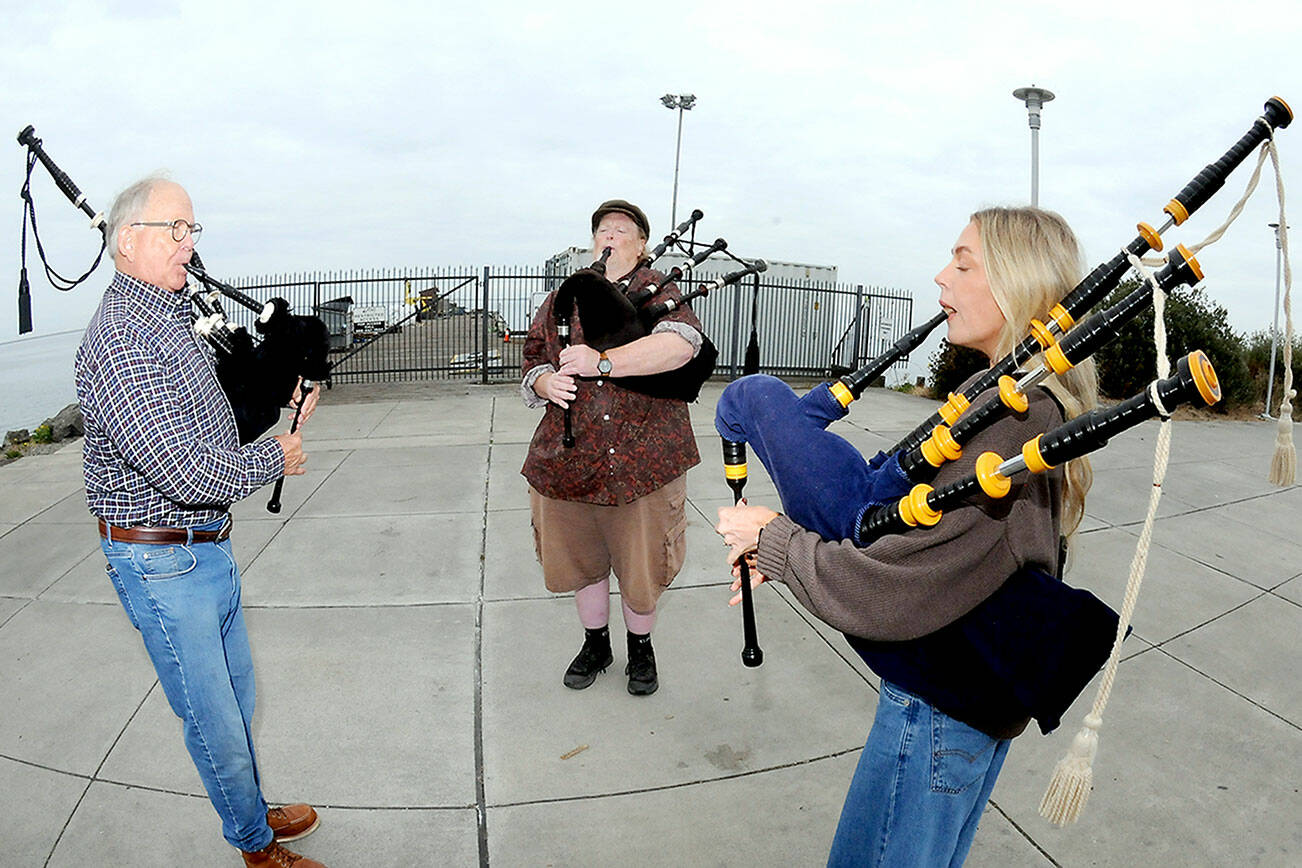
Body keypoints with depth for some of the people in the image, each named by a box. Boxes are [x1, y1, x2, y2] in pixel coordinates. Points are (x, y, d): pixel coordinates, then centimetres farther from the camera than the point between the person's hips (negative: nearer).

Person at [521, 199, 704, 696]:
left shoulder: (659, 291, -1)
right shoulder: (562, 300, 13)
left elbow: (681, 343, -22)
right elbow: (534, 362, 13)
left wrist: (601, 361, -28)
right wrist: (546, 382, -12)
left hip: (643, 462, -4)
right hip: (568, 461, 4)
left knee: (641, 568, 9)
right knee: (581, 561, 18)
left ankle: (640, 649, 37)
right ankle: (595, 645, 43)